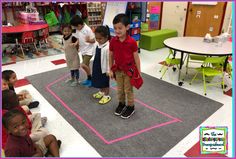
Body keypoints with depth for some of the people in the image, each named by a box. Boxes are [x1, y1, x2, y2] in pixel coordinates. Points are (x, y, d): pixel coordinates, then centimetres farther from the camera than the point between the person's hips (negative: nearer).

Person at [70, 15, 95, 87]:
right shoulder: (77, 30, 0)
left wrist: (88, 40, -38)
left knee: (84, 65, -16)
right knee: (86, 65, 16)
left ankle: (90, 78, 4)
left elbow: (93, 40, -18)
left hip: (89, 50, -8)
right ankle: (88, 79, 31)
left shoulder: (88, 30, -21)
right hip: (82, 50, 8)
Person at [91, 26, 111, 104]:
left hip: (104, 68, -8)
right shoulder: (97, 44, -2)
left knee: (105, 82, 9)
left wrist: (108, 70, -17)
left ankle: (107, 96, 27)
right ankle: (101, 92, 44)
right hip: (97, 67, 8)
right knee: (99, 81, 23)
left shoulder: (108, 47, -27)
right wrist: (94, 65, 17)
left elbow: (109, 60, -22)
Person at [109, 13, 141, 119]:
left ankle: (130, 107, 31)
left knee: (128, 90, 11)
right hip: (117, 70, 4)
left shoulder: (132, 42, -18)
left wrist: (138, 72, -7)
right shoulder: (113, 41, -8)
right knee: (120, 89, 19)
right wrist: (111, 70, 4)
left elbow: (136, 57, -10)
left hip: (129, 70, -3)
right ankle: (121, 104, 42)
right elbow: (111, 56, 2)